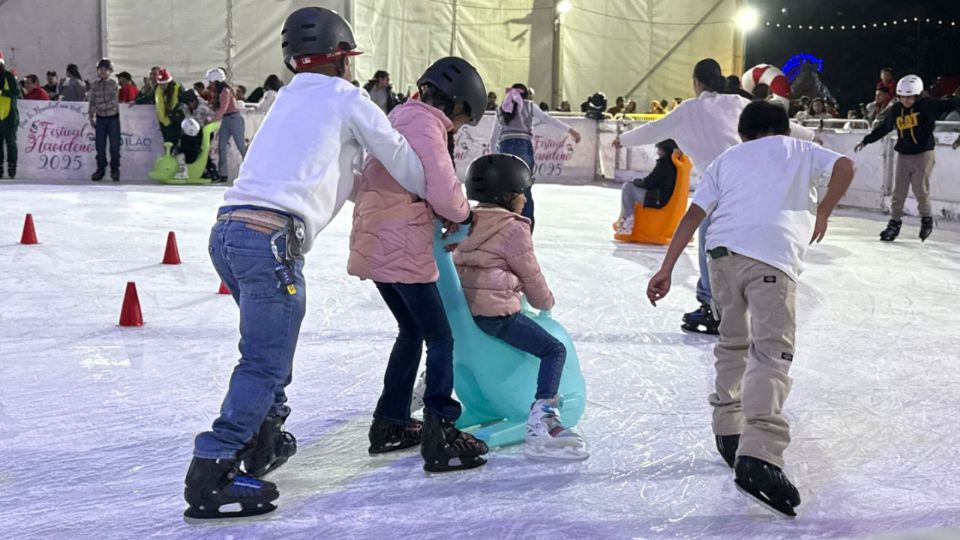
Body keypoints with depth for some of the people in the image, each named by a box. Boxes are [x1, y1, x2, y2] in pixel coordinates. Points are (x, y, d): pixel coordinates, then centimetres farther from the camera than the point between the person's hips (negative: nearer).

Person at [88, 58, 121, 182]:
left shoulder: (114, 83, -2)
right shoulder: (95, 85, 6)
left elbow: (114, 101, -6)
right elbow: (92, 102, 9)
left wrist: (99, 106, -7)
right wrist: (92, 116, 4)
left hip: (113, 117, -2)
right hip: (100, 118, 2)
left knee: (114, 146, -2)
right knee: (100, 146, 4)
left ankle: (115, 170, 6)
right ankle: (100, 169, 13)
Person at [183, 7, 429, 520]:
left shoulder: (289, 98, 26)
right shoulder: (347, 100, 6)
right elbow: (404, 164, 10)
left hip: (228, 229, 8)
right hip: (271, 238, -8)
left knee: (270, 342, 25)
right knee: (265, 364, -5)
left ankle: (264, 439, 31)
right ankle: (212, 476, -9)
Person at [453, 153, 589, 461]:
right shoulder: (514, 229, -7)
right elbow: (531, 275, -2)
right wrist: (545, 301, 19)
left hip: (467, 309, 9)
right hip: (497, 313, -9)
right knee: (554, 350, -10)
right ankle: (541, 421, -26)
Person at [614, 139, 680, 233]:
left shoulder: (665, 162, -16)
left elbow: (649, 182, -15)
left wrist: (637, 181, 4)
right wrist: (641, 181, 13)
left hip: (658, 200, -10)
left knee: (627, 187, -5)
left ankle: (627, 220, -7)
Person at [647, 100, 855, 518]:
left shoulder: (726, 159, 29)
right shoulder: (800, 150, 26)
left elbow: (694, 215, 17)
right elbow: (844, 166, 6)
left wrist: (667, 269, 14)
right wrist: (823, 213, 19)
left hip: (722, 251, 4)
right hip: (772, 255, -4)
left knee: (733, 342, 24)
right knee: (772, 354, -14)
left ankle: (728, 433, 28)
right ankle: (758, 456, -31)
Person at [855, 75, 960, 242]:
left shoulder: (927, 106, -8)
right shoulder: (896, 110, 3)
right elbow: (882, 128, 14)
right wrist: (865, 141, 18)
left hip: (923, 154, -4)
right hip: (903, 155, 4)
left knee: (920, 190, -1)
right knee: (898, 191, 5)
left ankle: (927, 219, 22)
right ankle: (895, 222, 16)